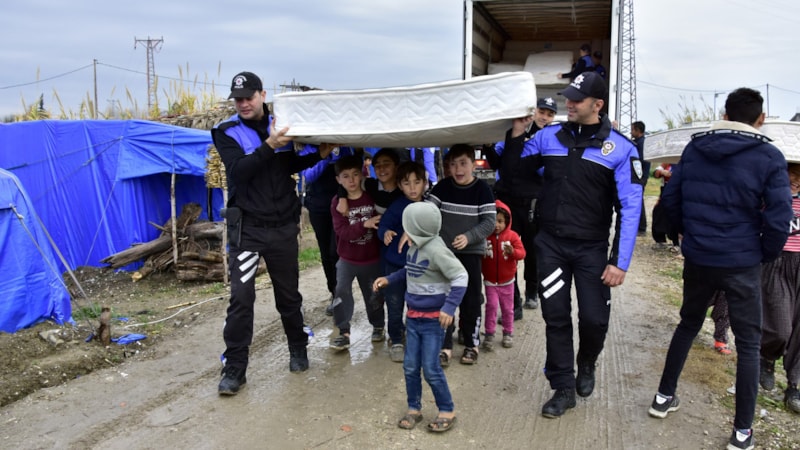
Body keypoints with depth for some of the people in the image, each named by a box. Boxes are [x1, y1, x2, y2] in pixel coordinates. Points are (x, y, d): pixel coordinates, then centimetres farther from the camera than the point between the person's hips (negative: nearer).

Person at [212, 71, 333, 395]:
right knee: (241, 297, -7)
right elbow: (238, 171, -20)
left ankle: (298, 350, 33)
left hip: (284, 225, 3)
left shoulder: (280, 125, 6)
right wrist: (269, 146, -30)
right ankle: (234, 369, 5)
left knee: (288, 294, 13)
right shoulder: (228, 132, -3)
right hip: (247, 226, -3)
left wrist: (320, 155, 5)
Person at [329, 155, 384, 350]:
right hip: (347, 259, 0)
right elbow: (342, 231, -18)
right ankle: (344, 333, -1)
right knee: (341, 292, -13)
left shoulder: (372, 198, -9)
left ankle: (378, 326, 35)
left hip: (372, 258, 0)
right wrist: (364, 224, -30)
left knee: (374, 294, 13)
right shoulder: (337, 202, -8)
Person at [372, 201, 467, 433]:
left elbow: (460, 277, -22)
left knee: (430, 368, -3)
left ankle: (447, 411, 16)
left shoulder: (436, 249, -22)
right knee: (410, 366, 9)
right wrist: (389, 279, 13)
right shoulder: (414, 247, 2)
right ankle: (414, 409, 26)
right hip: (413, 316, 7)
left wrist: (449, 307, -28)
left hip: (433, 319, -7)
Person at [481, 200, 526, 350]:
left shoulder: (512, 236, -8)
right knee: (491, 305, -9)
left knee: (507, 308, 12)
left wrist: (513, 252, -35)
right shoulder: (485, 236, -7)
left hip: (507, 281, 1)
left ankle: (508, 333, 27)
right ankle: (489, 334, 1)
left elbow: (521, 253, -15)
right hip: (490, 281, -1)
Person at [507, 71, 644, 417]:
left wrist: (620, 261, -14)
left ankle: (586, 366, 36)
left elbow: (630, 207, -8)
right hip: (550, 243, 2)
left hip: (591, 248, -2)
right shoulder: (548, 137, 1)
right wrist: (516, 135, -6)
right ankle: (563, 388, 20)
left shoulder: (621, 148, -7)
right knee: (556, 317, 5)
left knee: (594, 318, 2)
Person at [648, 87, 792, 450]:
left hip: (697, 258, 4)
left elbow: (670, 199, 4)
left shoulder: (694, 147, 2)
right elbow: (778, 218, -12)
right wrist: (767, 255, 5)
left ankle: (664, 397, 29)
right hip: (742, 263, -3)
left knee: (688, 325, 22)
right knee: (748, 343, 8)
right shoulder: (769, 157, -9)